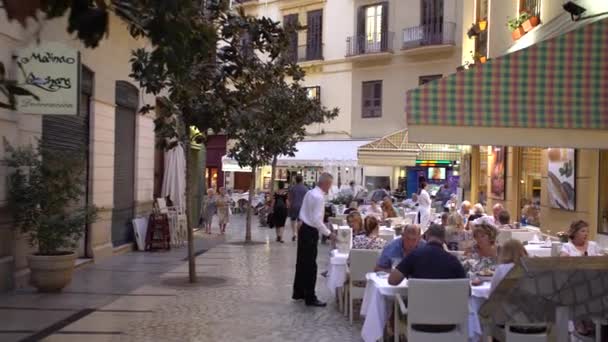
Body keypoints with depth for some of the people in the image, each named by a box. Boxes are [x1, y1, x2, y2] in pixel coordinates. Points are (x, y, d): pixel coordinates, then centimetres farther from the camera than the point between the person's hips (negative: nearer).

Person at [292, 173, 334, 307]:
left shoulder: (310, 193, 9)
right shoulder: (319, 197, -20)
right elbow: (317, 220, -24)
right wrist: (328, 233, -16)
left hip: (304, 229, 10)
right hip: (310, 232, -10)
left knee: (302, 262, 17)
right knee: (310, 266, -2)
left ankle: (298, 293, 29)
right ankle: (310, 298, 5)